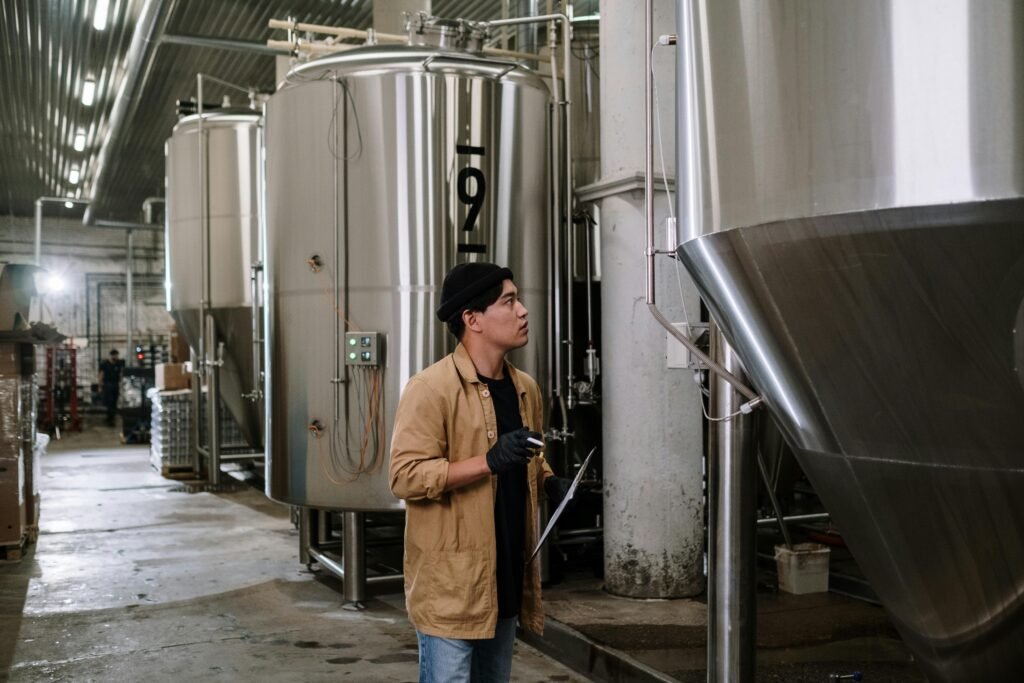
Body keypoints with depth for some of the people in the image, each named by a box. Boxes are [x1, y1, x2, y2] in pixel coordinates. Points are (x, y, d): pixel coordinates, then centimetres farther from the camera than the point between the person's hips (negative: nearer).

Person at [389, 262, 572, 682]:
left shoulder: (525, 388, 9)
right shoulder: (431, 388, -14)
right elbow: (405, 475, -20)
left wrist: (550, 483, 3)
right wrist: (489, 462, -28)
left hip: (506, 577, 8)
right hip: (451, 584, -7)